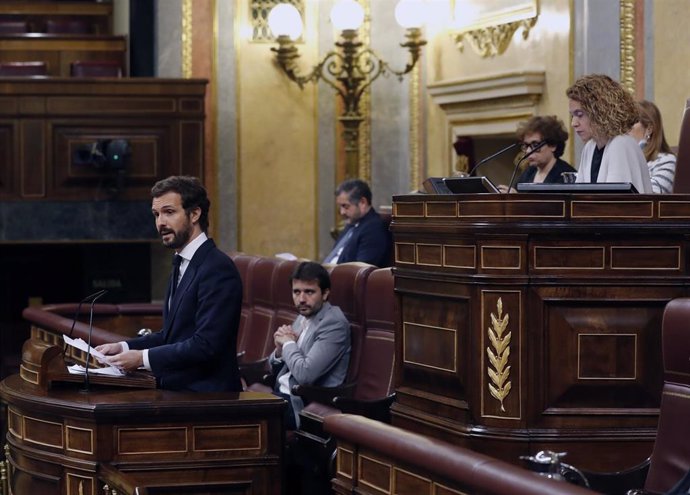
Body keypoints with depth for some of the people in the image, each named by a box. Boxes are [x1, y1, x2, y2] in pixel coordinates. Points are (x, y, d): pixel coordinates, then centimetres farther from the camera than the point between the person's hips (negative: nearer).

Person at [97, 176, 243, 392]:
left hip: (205, 395, -8)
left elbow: (205, 345, -20)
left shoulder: (217, 269, -14)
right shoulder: (183, 265, 17)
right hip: (176, 391, 8)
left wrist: (143, 358, -18)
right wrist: (123, 347, 7)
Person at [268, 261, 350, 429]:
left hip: (302, 406, -8)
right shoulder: (304, 317, 12)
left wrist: (288, 343, -7)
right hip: (282, 393, 8)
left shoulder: (334, 324, -14)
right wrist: (279, 350, -4)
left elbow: (305, 374, -24)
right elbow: (275, 369, 19)